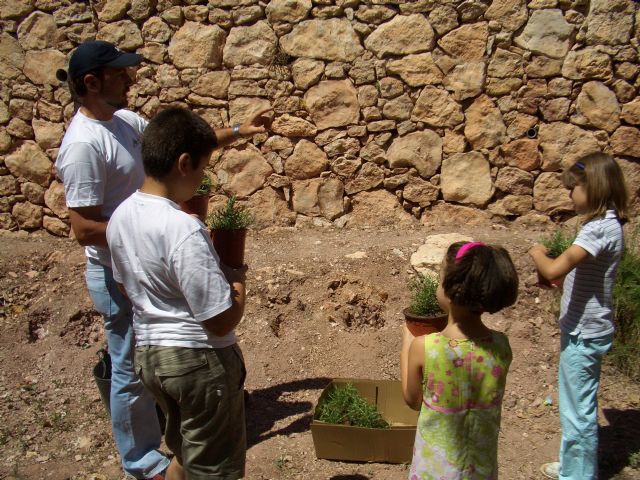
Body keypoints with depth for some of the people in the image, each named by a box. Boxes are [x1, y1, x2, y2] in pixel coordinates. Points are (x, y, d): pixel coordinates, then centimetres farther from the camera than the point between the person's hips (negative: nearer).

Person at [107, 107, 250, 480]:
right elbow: (222, 321, -25)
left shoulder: (121, 217, -2)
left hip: (148, 352, 8)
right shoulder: (184, 229, -27)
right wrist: (238, 278, -6)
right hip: (198, 358, -8)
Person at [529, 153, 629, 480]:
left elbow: (553, 270, -30)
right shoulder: (607, 224, 8)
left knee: (579, 411, 4)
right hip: (584, 329, 10)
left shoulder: (600, 228, -23)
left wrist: (537, 254, -11)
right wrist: (551, 260, -2)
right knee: (575, 406, 23)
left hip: (583, 333, -10)